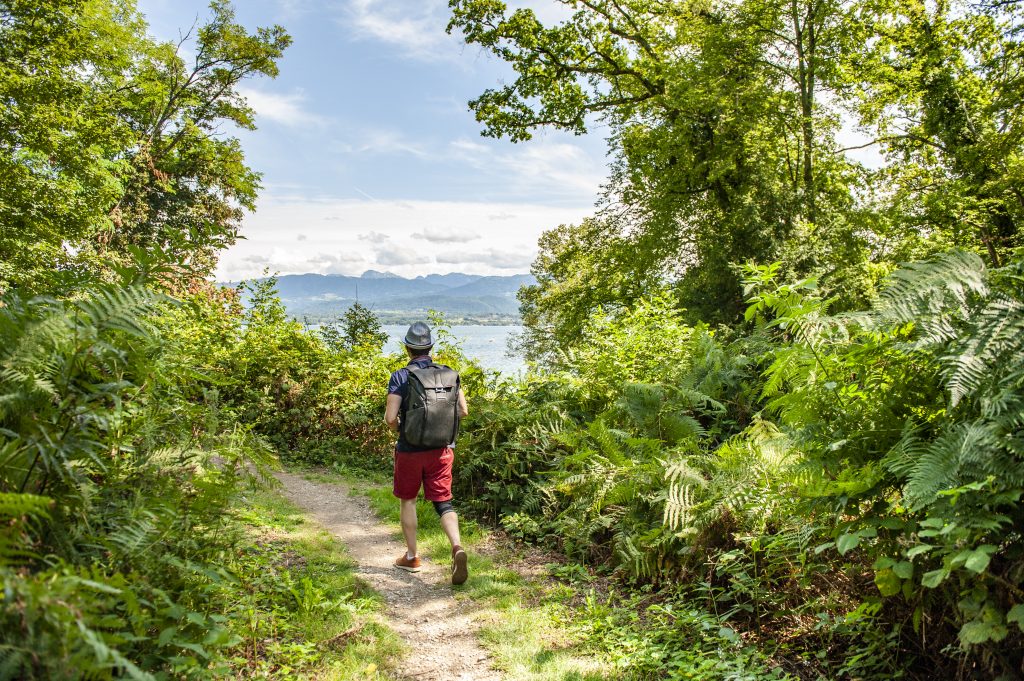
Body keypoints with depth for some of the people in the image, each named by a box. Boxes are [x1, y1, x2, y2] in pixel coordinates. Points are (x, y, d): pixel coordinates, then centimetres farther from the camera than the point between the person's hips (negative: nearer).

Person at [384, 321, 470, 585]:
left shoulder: (400, 377, -11)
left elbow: (390, 418, -16)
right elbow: (463, 410, 3)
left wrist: (397, 429, 5)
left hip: (409, 449, -2)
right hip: (442, 449, 2)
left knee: (408, 500, 16)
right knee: (443, 501, 6)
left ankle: (411, 557, 25)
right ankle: (457, 546, -17)